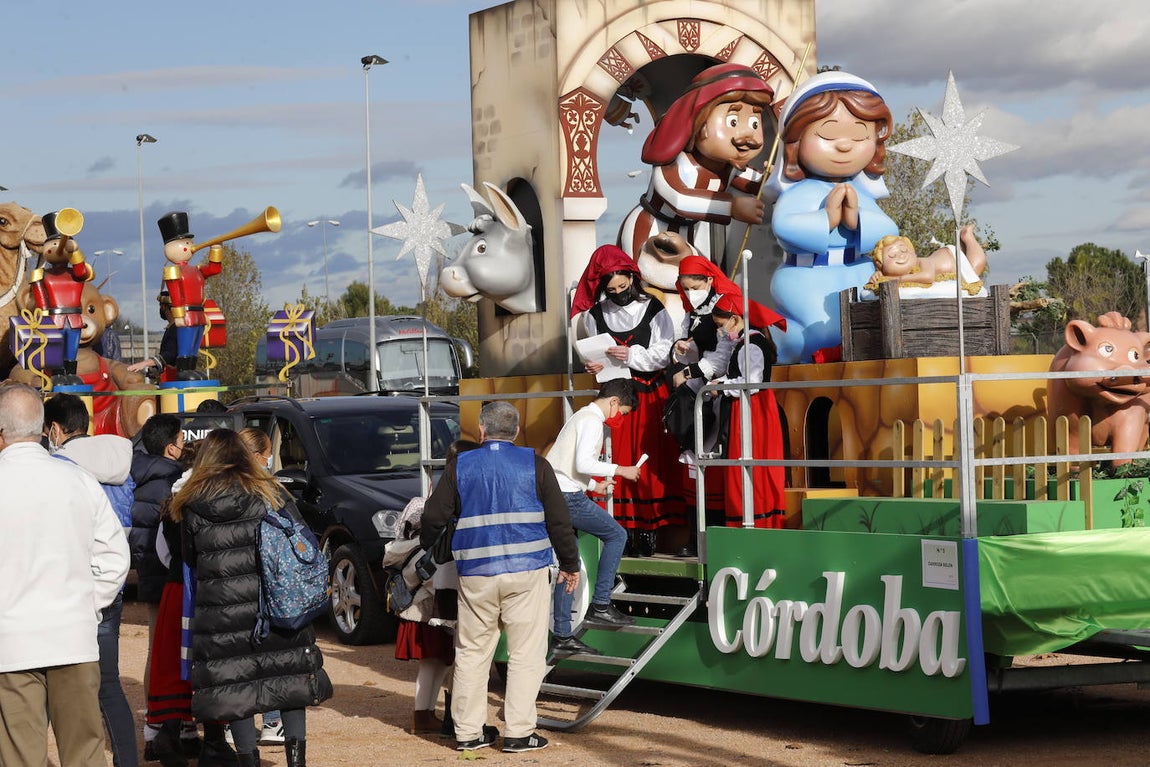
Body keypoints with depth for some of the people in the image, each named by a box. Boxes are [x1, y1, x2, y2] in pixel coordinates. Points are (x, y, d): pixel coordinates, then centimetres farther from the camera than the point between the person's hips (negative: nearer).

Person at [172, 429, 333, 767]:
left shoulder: (192, 506, 2)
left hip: (219, 611, -1)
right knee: (291, 676, 12)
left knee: (234, 687, 7)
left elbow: (190, 561, 9)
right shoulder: (272, 494, 2)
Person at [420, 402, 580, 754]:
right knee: (525, 653, 3)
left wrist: (425, 553, 23)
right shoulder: (535, 465, 1)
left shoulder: (460, 467, 5)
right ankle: (519, 732, 1)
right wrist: (570, 564, 13)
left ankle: (467, 731, 14)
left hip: (476, 574, 2)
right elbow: (558, 520, 2)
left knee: (472, 652, 11)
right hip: (527, 571, -2)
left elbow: (433, 519, 5)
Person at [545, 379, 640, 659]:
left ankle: (561, 637, 7)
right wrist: (620, 470, -12)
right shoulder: (592, 421, -9)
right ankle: (600, 606, 0)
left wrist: (594, 485, 24)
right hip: (568, 496, -10)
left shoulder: (581, 417, 23)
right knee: (616, 534, 1)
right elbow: (583, 463, -20)